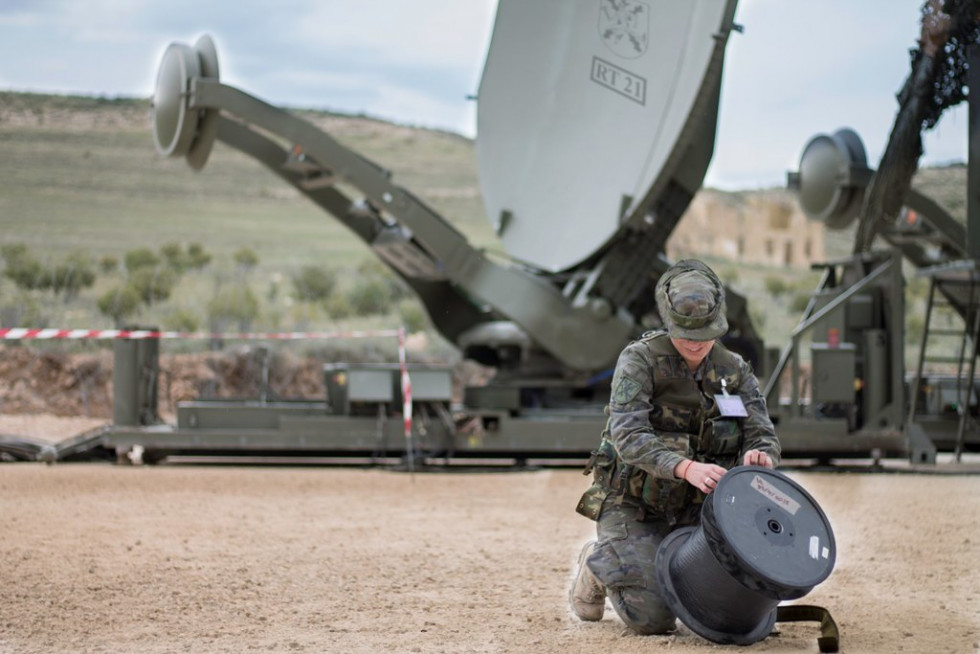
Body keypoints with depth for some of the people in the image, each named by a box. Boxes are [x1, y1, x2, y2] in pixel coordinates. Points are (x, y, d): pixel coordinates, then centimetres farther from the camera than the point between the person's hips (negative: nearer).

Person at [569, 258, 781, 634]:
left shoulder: (734, 371, 0)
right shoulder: (640, 361, -16)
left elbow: (762, 435, -8)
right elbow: (629, 436, -29)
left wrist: (759, 456, -34)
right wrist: (686, 468, -46)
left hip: (690, 511, 5)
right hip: (633, 508, -5)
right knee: (655, 619, -18)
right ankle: (599, 566, 14)